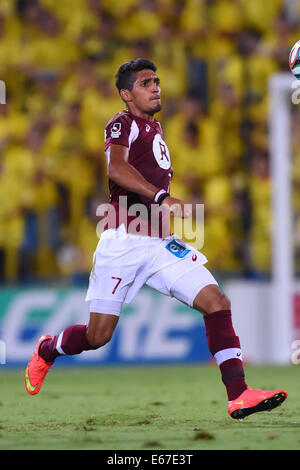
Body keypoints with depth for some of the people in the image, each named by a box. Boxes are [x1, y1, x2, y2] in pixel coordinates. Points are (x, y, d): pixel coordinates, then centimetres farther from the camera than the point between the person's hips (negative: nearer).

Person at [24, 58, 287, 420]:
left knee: (216, 302, -12)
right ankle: (46, 350, 32)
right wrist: (162, 197, -34)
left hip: (160, 243, 7)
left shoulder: (154, 127, 22)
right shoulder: (123, 123, -5)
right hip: (123, 239, -7)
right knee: (98, 336, -1)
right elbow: (116, 168, -25)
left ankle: (238, 395, -19)